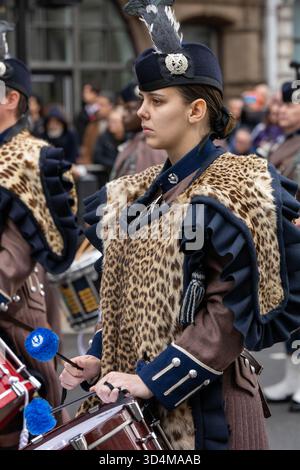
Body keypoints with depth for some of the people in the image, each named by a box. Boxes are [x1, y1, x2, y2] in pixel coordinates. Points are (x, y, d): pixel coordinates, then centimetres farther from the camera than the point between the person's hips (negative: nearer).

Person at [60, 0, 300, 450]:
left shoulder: (233, 192, -13)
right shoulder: (143, 193, 10)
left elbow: (233, 311, -18)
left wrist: (152, 379, -21)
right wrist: (100, 356, 2)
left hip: (203, 402, -7)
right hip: (135, 401, 7)